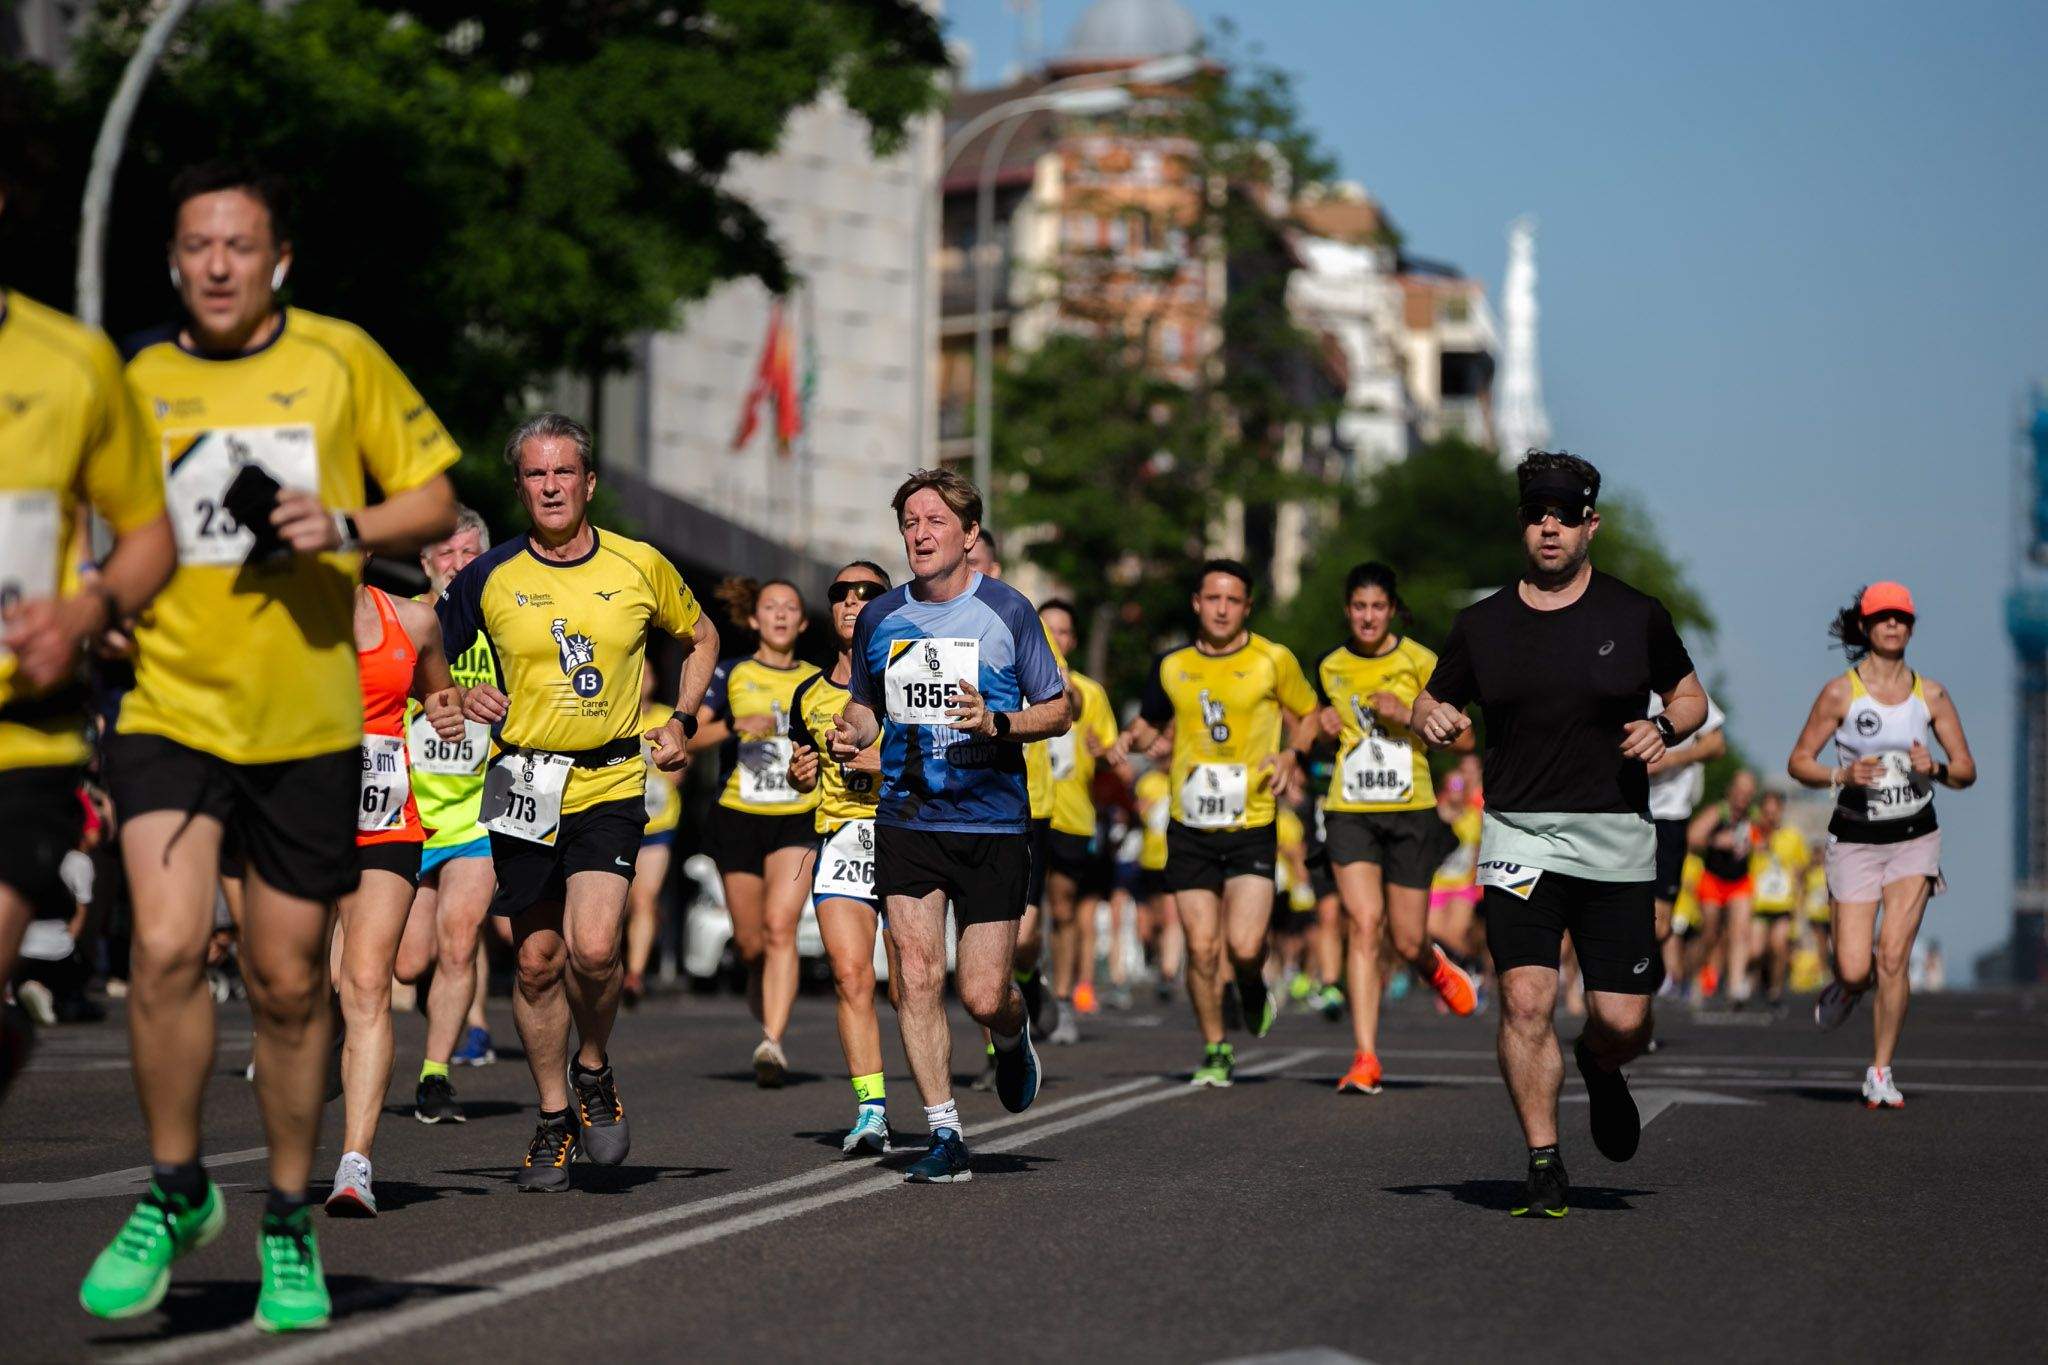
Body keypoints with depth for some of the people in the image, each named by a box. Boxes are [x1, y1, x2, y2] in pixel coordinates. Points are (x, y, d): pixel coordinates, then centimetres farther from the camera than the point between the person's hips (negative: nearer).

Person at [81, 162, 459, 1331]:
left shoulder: (340, 359, 3)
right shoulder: (135, 381, 5)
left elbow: (435, 502, 7)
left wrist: (345, 525, -11)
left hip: (309, 720, 0)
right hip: (168, 708, 0)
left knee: (290, 981, 6)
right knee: (167, 947, -17)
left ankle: (291, 1222, 24)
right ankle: (176, 1193, 4)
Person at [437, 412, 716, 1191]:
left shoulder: (640, 566, 2)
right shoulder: (491, 577, 0)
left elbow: (700, 638, 19)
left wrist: (682, 721, 8)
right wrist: (460, 699, -8)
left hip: (611, 783, -1)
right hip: (524, 784, 1)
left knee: (592, 948, -17)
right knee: (537, 960, 4)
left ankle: (594, 1071, 11)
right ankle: (553, 1120, 20)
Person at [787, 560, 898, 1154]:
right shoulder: (810, 694, 15)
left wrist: (892, 760, -16)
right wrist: (799, 772, 6)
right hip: (840, 839, 3)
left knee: (907, 987, -4)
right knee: (850, 975, -11)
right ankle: (871, 1111, -9)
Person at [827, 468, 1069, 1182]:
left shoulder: (1006, 610, -2)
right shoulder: (879, 617, 8)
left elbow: (1058, 710, 3)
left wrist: (998, 724, -15)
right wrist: (849, 733, 0)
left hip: (993, 823, -2)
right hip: (906, 822, 3)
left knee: (983, 996, -4)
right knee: (916, 976, -8)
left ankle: (1012, 1037, 33)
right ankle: (945, 1136, 2)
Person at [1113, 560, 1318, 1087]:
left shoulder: (1274, 660, -1)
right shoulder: (1172, 667, 6)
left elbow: (1307, 714, 12)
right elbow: (1151, 721, 22)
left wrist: (1291, 756, -6)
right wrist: (1130, 738, 0)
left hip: (1252, 826, -2)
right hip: (1190, 829, 2)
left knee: (1244, 946, -14)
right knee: (1201, 946, -1)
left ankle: (1253, 988, 23)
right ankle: (1216, 1052, 17)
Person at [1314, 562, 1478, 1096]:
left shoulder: (1420, 662, -3)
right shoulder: (1330, 667, 7)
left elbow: (1463, 738, -4)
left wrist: (1408, 715, -17)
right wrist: (1325, 724, 3)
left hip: (1410, 812, -1)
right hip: (1350, 812, 1)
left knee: (1407, 942, 2)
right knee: (1365, 926, -15)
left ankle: (1434, 966, 42)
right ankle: (1365, 1059, -15)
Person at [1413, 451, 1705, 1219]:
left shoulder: (1635, 616, 5)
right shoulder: (1482, 625, 7)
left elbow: (1691, 696, 16)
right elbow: (1431, 703, 16)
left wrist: (1664, 730, -6)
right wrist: (1430, 719, -8)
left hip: (1617, 842, 0)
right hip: (1520, 834, 0)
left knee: (1623, 1021, -2)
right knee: (1525, 999, -15)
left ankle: (1600, 1070, 35)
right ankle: (1544, 1165, -4)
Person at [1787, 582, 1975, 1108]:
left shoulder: (1931, 694, 1)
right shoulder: (1840, 692, -5)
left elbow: (1967, 771, 5)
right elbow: (1798, 762, -2)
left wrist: (1934, 768, -16)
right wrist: (1844, 775, -20)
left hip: (1915, 838, 1)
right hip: (1856, 841, -1)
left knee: (1893, 957, -11)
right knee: (1854, 969, -6)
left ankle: (1880, 1073, 1)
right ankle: (1846, 988, 32)